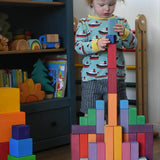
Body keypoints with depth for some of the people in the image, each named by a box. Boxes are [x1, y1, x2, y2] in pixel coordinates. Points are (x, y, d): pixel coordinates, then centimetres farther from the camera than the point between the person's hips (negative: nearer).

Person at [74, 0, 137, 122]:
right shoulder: (84, 23, 6)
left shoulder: (121, 22, 10)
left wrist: (124, 33, -19)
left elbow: (132, 44, 2)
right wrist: (96, 45, -23)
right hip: (91, 78, -1)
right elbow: (78, 46, -4)